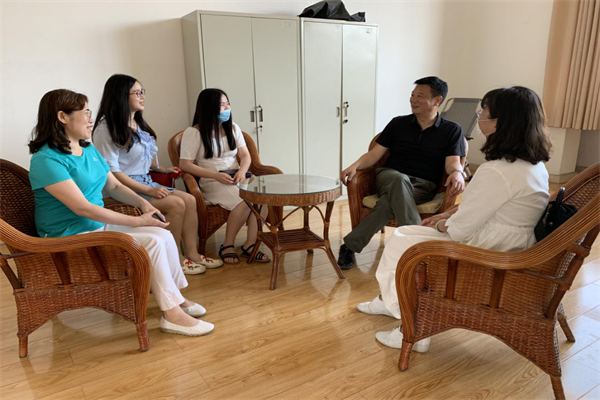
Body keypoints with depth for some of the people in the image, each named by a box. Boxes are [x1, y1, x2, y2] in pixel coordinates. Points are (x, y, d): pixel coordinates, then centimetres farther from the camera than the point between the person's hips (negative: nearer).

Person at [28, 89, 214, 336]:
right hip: (73, 237, -8)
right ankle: (172, 314, -11)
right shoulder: (46, 160, -18)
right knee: (152, 243, -21)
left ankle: (176, 297, 4)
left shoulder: (89, 150, 9)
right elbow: (82, 207, -24)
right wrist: (136, 221, -23)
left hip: (100, 225, 8)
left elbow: (114, 186, 14)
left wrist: (142, 203, -7)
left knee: (164, 235, -9)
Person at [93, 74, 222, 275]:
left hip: (144, 182, 8)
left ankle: (192, 253, -6)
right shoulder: (106, 128, -13)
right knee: (176, 204, -24)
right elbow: (111, 171, -18)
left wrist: (160, 168, 14)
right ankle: (174, 258, -10)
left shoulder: (137, 123, 14)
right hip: (124, 188, -8)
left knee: (189, 199, -10)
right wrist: (148, 190, -22)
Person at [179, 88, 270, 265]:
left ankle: (250, 244, -20)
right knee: (245, 201, -32)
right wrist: (216, 175, -18)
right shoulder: (194, 132, -4)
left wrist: (242, 171, -13)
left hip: (236, 177, 5)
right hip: (212, 182, -5)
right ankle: (227, 246, -13)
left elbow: (246, 155, 11)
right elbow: (185, 165, -9)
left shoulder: (233, 127, 13)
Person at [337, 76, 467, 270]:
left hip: (423, 186, -1)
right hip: (389, 178, 1)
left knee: (389, 202, -36)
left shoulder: (452, 130, 9)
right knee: (400, 180, -39)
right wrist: (355, 165, -14)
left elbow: (453, 162, -4)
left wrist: (457, 172, -29)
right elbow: (374, 154, 7)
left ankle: (351, 245, -32)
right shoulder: (398, 123, 12)